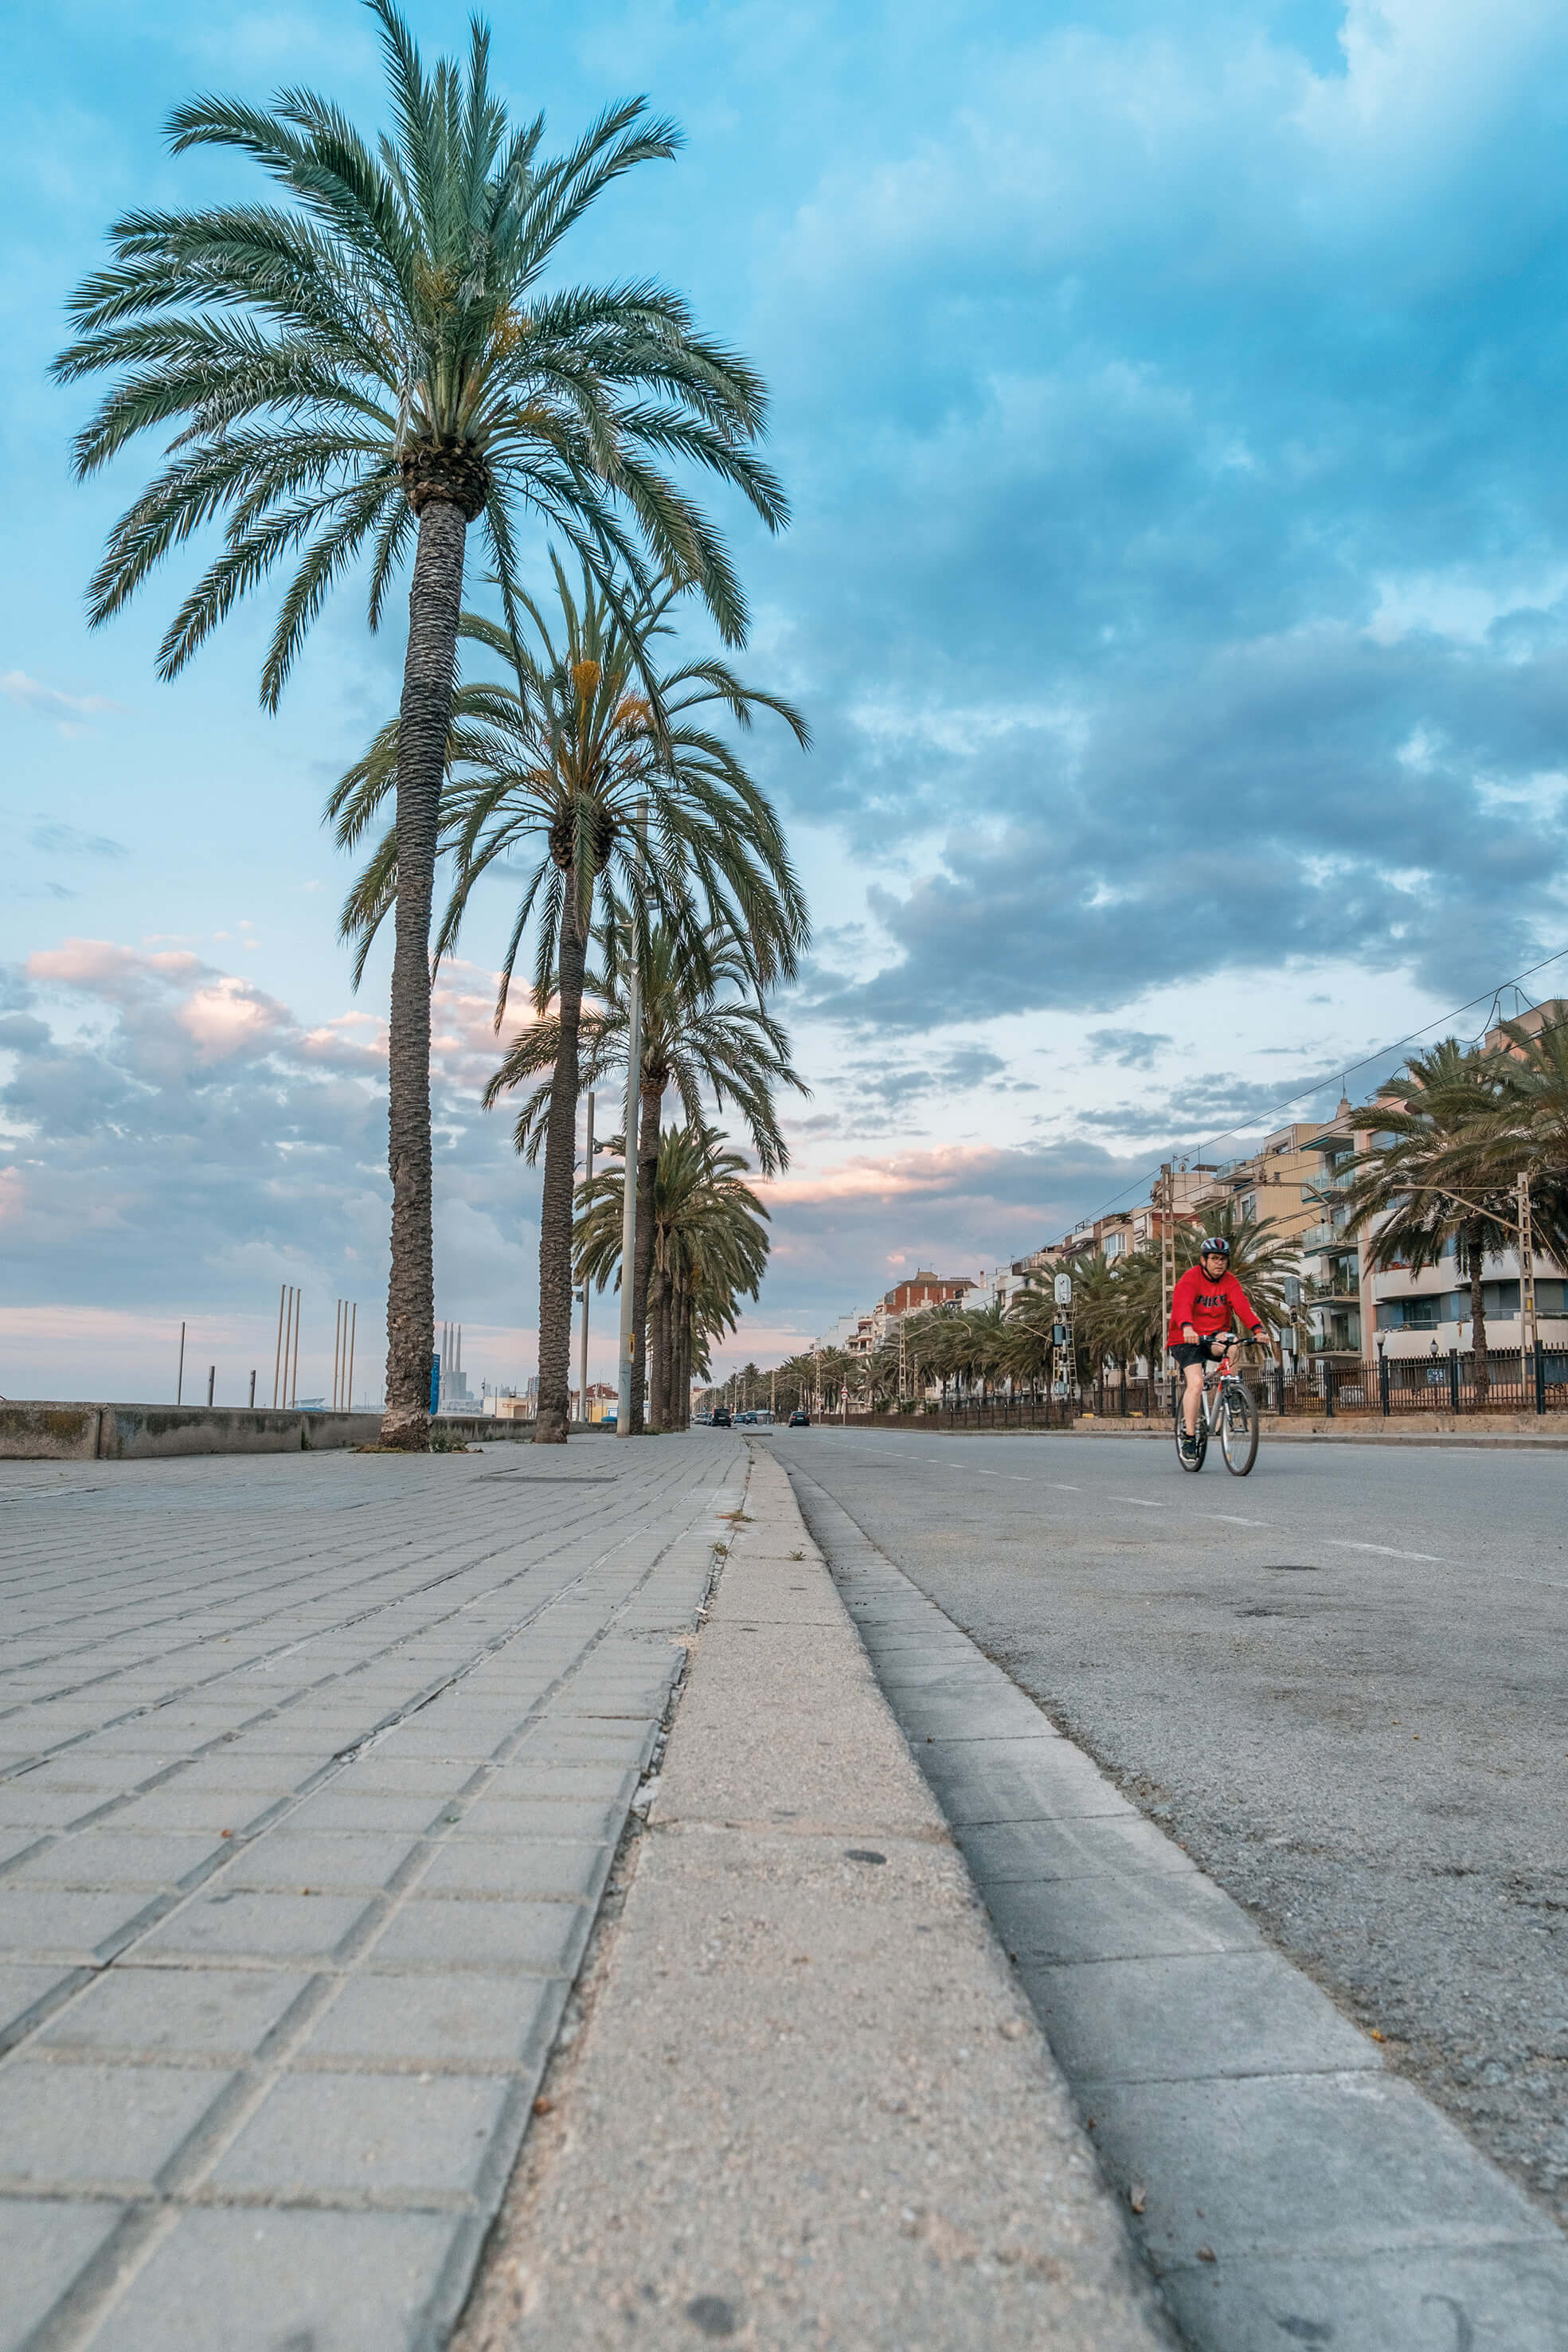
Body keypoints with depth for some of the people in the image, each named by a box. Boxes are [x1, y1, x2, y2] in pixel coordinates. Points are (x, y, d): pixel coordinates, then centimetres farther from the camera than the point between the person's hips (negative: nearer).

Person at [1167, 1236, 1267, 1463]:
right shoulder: (1191, 1278, -12)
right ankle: (1189, 1436, -13)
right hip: (1186, 1340, -3)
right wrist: (1187, 1328, -50)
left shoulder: (1229, 1281, -1)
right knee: (1196, 1383, -22)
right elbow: (1182, 1304, -30)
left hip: (1214, 1336, 3)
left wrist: (1257, 1328, -34)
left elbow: (1242, 1305, -16)